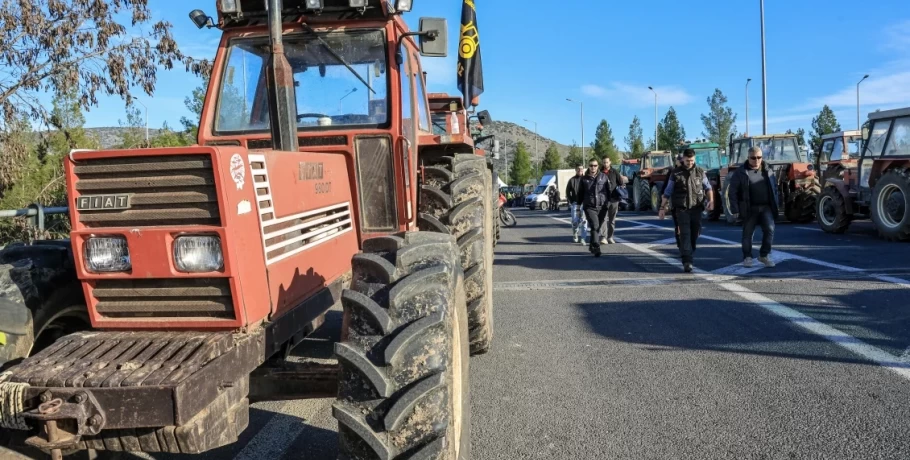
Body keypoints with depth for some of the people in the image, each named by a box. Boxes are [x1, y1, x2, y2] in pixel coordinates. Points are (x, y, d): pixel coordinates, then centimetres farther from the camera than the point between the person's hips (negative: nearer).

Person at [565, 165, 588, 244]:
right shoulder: (572, 180, 6)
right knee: (575, 221, 3)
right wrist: (571, 201, 1)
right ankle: (575, 235, 27)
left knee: (584, 221, -8)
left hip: (584, 203, -1)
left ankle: (583, 238, -6)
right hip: (575, 203, 1)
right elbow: (567, 191, 11)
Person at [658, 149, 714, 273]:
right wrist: (662, 208, 0)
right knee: (685, 234, -12)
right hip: (681, 209, -3)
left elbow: (707, 187, 12)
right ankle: (687, 262, -17)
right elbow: (667, 192, 3)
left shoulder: (700, 172, 7)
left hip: (696, 209, 3)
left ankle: (689, 254, 33)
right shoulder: (675, 173, 0)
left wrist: (711, 200, -6)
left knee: (695, 233, 10)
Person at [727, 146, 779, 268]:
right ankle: (747, 257, 18)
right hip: (749, 208, -2)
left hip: (766, 207, 2)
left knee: (769, 229, -9)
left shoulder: (768, 171, 9)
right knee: (748, 233, 5)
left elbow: (774, 188, 15)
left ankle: (764, 255, 7)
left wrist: (775, 205, 8)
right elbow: (733, 192, -4)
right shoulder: (740, 172, -3)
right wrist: (735, 209, -8)